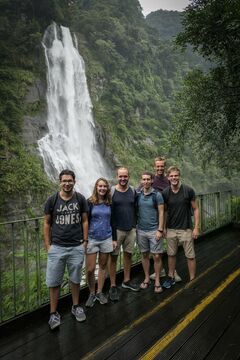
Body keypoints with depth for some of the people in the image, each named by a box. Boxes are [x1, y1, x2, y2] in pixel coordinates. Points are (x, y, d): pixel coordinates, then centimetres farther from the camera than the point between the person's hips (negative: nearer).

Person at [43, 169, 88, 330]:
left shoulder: (80, 199, -1)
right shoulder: (52, 200, -3)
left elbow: (85, 221, 5)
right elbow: (47, 223, 2)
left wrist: (85, 241, 1)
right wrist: (48, 245, 0)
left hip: (77, 247, 1)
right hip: (57, 247, 0)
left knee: (75, 279, 14)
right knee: (54, 282, 5)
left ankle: (76, 306, 33)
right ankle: (54, 313, 21)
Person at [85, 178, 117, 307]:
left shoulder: (109, 203, 4)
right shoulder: (90, 202, -4)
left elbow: (112, 221, 9)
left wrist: (114, 239, 7)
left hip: (106, 239, 3)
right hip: (92, 238, -2)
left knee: (103, 266, 11)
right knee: (90, 269, -2)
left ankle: (100, 292, 27)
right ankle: (92, 293, 19)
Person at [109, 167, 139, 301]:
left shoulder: (133, 191, 4)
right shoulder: (111, 191, -7)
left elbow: (135, 209, 12)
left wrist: (136, 225, 9)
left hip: (131, 229, 4)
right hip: (116, 229, -4)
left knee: (128, 255, 13)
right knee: (114, 257, 3)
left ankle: (127, 281, 30)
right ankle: (113, 286, 12)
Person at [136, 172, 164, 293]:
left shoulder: (157, 195, -5)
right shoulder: (138, 195, 4)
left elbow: (161, 213, -6)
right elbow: (135, 211, 9)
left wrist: (160, 230, -11)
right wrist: (135, 227, 5)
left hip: (154, 230, -3)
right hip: (141, 230, 3)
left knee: (157, 256, 0)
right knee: (144, 255, 12)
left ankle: (157, 281, 14)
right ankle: (146, 279, 27)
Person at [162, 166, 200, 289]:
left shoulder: (188, 191, -9)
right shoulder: (165, 193, -3)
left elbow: (195, 209, -3)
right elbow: (164, 210, 7)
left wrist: (196, 227, -8)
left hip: (186, 229, -2)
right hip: (171, 229, 2)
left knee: (190, 256, 5)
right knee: (171, 254, 14)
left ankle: (192, 280, 20)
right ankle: (171, 277, 30)